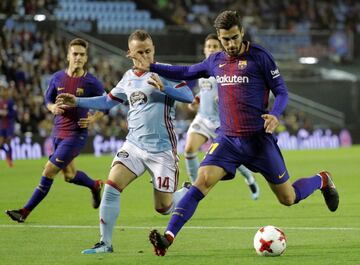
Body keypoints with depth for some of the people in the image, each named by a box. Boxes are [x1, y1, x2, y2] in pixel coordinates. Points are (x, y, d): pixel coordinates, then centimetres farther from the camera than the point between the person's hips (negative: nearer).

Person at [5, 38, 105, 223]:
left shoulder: (91, 82, -10)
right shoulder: (57, 78, 1)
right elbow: (48, 99, 14)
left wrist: (93, 118, -15)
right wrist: (53, 108, -9)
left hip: (76, 134, -5)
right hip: (58, 132, 5)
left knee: (48, 172, -9)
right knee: (69, 175, 17)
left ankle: (25, 211, -1)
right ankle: (95, 186, 48)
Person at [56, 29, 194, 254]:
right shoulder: (128, 78, 12)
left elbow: (189, 96, -16)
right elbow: (108, 101, 25)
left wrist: (164, 87, -30)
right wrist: (77, 102, 16)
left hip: (162, 149, -5)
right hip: (134, 145, 5)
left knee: (163, 208, 0)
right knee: (111, 187, -14)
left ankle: (189, 192, 34)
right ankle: (106, 243, -6)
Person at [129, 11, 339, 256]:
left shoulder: (259, 56, -6)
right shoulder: (216, 61, 9)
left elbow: (282, 91, -4)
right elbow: (186, 72, 26)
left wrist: (275, 115, -23)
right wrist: (151, 67, 17)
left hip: (259, 139, -3)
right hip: (227, 139, 3)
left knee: (288, 198, 5)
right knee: (202, 181, -20)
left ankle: (322, 181, 37)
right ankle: (168, 236, -28)